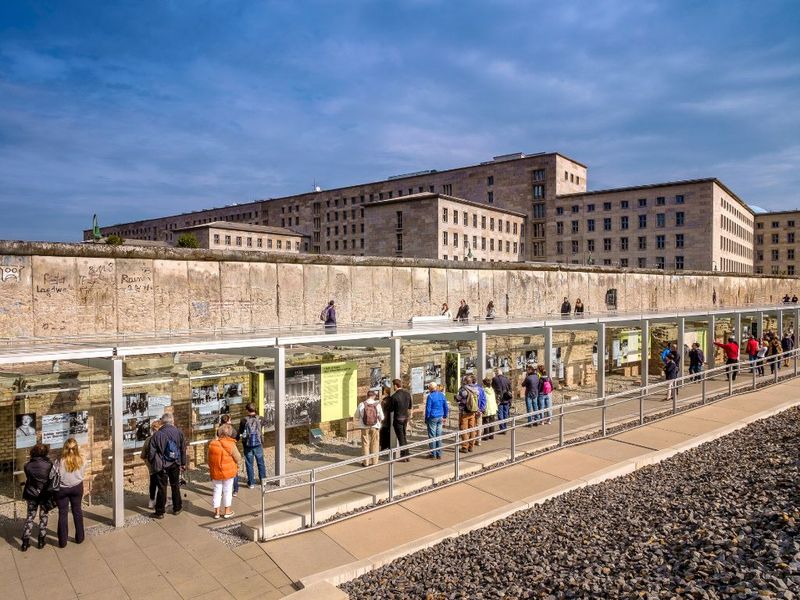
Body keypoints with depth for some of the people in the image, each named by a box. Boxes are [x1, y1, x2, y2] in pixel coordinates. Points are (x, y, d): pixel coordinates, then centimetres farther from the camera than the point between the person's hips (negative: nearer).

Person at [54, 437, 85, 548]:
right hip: (77, 487, 2)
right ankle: (79, 537, 26)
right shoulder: (81, 460, -14)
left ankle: (62, 541, 17)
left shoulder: (60, 461, -21)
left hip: (62, 489, -2)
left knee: (63, 513, 10)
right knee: (77, 511, 17)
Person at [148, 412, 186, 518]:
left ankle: (160, 512, 14)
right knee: (175, 486, 16)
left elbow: (152, 452, -8)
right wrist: (183, 463, 12)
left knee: (162, 488, 7)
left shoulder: (157, 434, -12)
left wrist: (153, 464, 8)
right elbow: (183, 449, 2)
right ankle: (177, 508, 27)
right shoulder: (179, 432, -5)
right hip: (175, 465, 2)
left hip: (162, 466, -2)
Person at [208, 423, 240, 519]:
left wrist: (211, 468, 18)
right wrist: (237, 466, 10)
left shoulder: (212, 443, -4)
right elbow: (238, 458, -10)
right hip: (228, 471, -3)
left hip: (215, 471, 3)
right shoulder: (230, 444, -17)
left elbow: (209, 458, 5)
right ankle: (227, 511, 18)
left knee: (217, 490, 14)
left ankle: (217, 512, 21)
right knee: (227, 490, 10)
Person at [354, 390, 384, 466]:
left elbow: (356, 416, 2)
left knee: (365, 444, 9)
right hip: (375, 427, 0)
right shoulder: (377, 404, -9)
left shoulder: (361, 405, -8)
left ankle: (366, 462, 13)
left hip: (365, 428, 0)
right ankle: (374, 461, 15)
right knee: (374, 445, 11)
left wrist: (356, 421, 25)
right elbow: (381, 417, -2)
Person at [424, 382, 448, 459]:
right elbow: (446, 407, 10)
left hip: (432, 418, -6)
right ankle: (439, 454, 13)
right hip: (440, 418, 6)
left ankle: (433, 454, 5)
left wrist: (426, 419, -4)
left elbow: (428, 409, -12)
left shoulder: (430, 396, -12)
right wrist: (445, 416, 18)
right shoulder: (442, 395, 5)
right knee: (439, 436, 10)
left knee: (432, 436, 2)